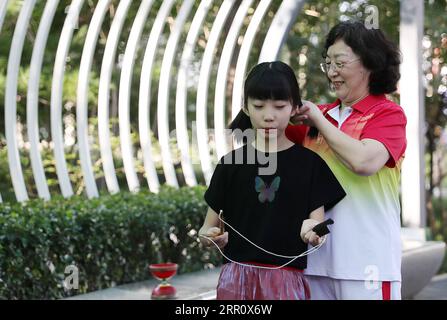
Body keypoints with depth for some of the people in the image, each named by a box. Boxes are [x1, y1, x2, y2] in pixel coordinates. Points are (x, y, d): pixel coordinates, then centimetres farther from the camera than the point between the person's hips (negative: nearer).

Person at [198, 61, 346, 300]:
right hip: (236, 276, 1)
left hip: (286, 278, -1)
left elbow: (318, 222, -1)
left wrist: (312, 230, -23)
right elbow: (208, 228, 8)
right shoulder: (231, 163, 6)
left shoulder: (309, 163, 3)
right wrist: (209, 236, -14)